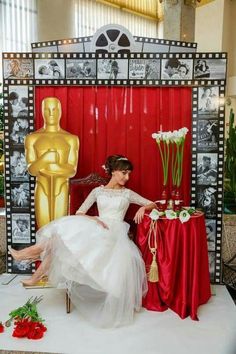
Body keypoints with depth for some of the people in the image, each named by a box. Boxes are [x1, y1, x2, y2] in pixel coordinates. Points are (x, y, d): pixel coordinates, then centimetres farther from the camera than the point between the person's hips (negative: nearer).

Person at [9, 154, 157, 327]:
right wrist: (93, 219, -11)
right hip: (96, 230, 2)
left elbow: (153, 204, 16)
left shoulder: (128, 193, 14)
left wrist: (143, 208, -6)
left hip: (115, 233, -1)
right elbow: (79, 213, 9)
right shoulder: (98, 191, 15)